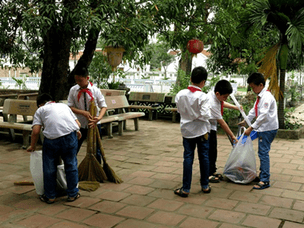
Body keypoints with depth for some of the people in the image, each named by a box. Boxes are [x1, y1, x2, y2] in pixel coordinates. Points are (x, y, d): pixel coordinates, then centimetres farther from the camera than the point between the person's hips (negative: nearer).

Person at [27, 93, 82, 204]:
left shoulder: (40, 110, 19)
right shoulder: (64, 105, 29)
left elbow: (35, 131, 6)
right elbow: (78, 124, 22)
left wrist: (32, 146, 21)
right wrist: (77, 132, 42)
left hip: (52, 138, -2)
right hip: (71, 135, 3)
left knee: (49, 168, 15)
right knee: (71, 165, 17)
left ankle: (50, 196, 26)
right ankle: (72, 194, 25)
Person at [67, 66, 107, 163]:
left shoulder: (95, 90, -7)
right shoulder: (73, 90, -4)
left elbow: (103, 106, -5)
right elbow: (70, 107, -6)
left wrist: (99, 117, -25)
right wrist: (83, 112, -22)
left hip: (94, 125, -1)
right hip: (79, 125, 1)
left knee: (96, 151, 9)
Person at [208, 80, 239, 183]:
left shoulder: (214, 94, -8)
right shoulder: (212, 103, -33)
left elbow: (222, 103, 18)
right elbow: (221, 122, -27)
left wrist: (236, 107, 12)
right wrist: (232, 136, -20)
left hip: (212, 126, 9)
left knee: (213, 150, 14)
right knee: (209, 150, -5)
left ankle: (213, 171, 26)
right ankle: (208, 174, 6)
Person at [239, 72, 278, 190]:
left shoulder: (267, 97, -18)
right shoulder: (260, 96, 13)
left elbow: (263, 115, -25)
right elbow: (254, 110, 26)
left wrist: (251, 128, -24)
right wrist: (246, 121, 30)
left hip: (268, 129, -10)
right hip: (263, 128, 10)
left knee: (263, 153, -11)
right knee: (262, 152, 15)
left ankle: (265, 181, -9)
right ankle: (263, 174, 26)